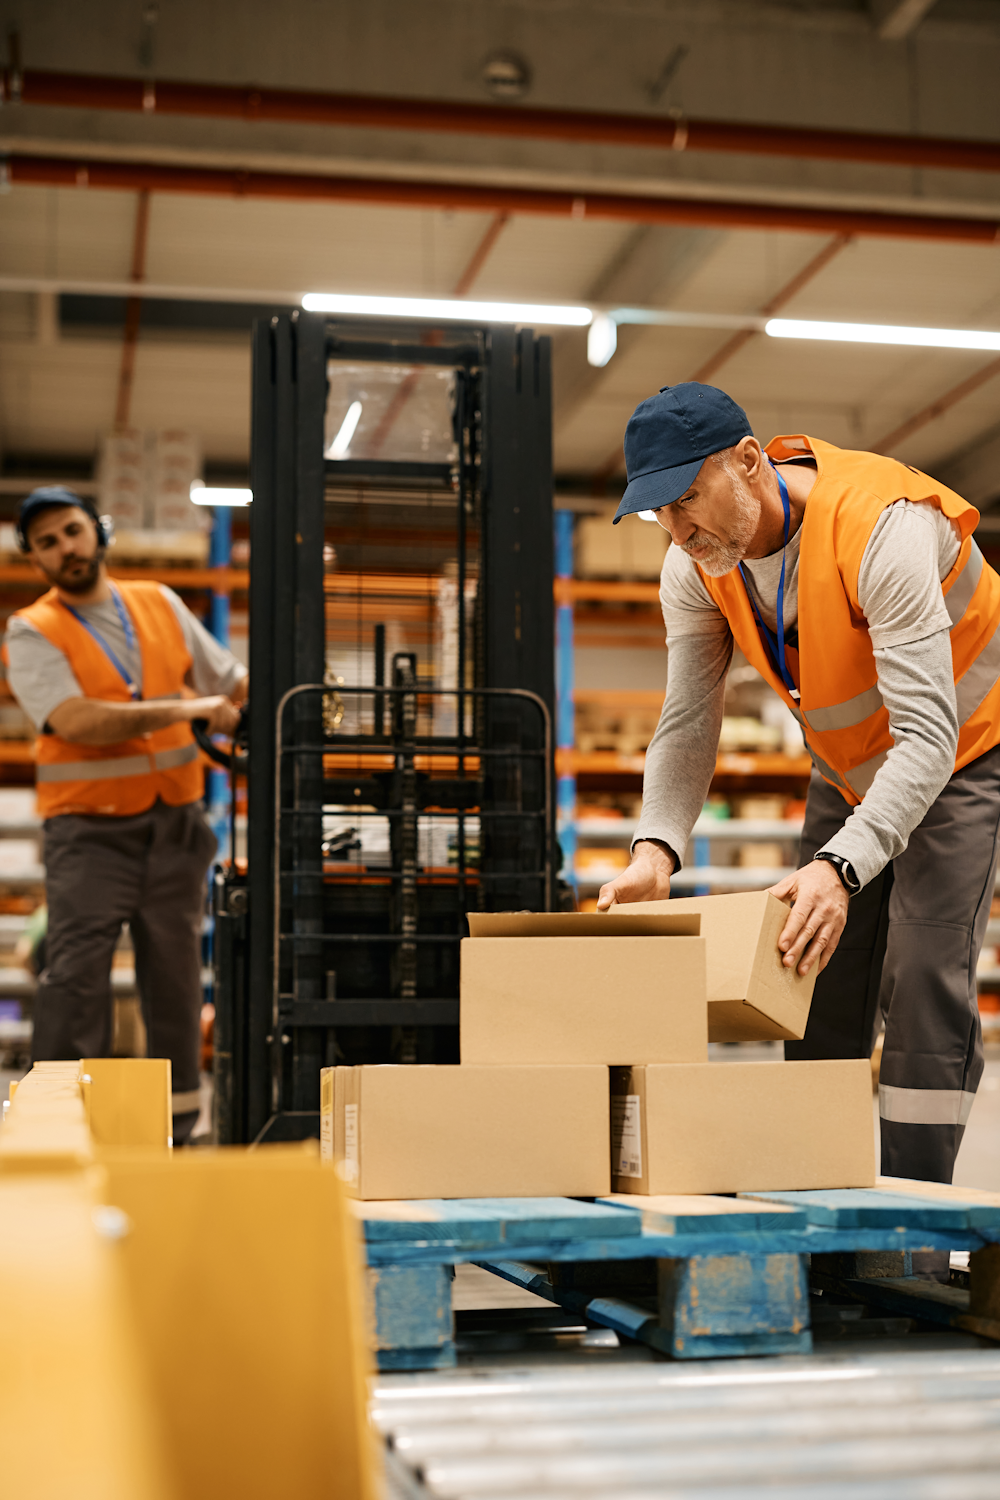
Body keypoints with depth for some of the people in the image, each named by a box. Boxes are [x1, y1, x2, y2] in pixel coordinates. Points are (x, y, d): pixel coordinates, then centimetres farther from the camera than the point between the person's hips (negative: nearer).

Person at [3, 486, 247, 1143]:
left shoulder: (161, 605, 11)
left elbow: (233, 681, 19)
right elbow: (78, 722, -20)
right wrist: (187, 709, -23)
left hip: (176, 822, 4)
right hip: (91, 829, -4)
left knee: (175, 972, 9)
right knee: (76, 972, -12)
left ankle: (178, 1123, 18)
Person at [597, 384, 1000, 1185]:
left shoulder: (878, 529, -37)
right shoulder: (695, 566, -16)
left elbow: (928, 736, -41)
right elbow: (688, 725, -13)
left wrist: (841, 869, -54)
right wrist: (656, 850, -31)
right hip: (848, 765, 6)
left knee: (923, 982, -17)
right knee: (819, 987, 2)